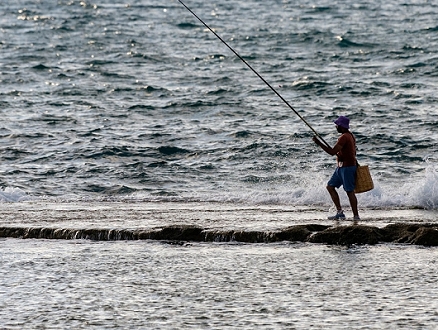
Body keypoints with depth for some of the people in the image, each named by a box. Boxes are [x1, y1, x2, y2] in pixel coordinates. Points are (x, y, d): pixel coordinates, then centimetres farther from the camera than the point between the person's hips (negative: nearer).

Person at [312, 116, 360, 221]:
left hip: (347, 167, -11)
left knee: (350, 191, -6)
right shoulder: (349, 135, 13)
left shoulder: (344, 137, -19)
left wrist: (319, 143, -19)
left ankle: (356, 216, -2)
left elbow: (332, 152, -23)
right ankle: (340, 212, 10)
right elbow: (353, 152, 21)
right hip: (341, 167, 11)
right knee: (330, 186, 11)